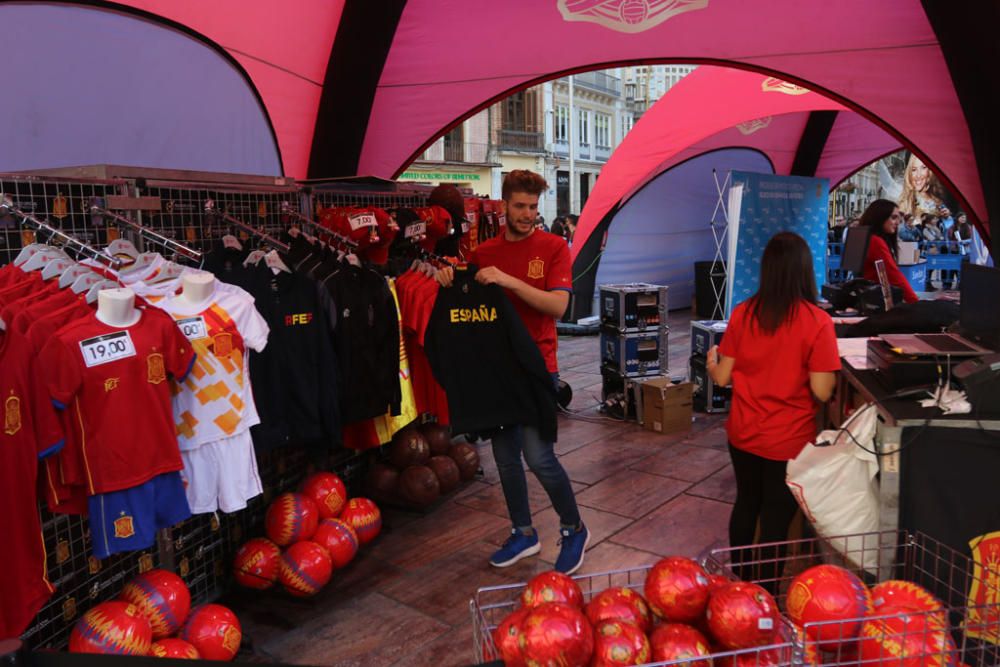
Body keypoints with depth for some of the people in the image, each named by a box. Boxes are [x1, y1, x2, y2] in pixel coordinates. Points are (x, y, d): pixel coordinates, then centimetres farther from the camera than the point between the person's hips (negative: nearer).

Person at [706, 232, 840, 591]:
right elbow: (822, 391, -17)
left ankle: (738, 579, 42)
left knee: (746, 503, 24)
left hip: (742, 435, 4)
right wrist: (830, 363, 3)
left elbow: (723, 378, -2)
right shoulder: (817, 322, -18)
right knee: (776, 520, 11)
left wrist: (711, 364, 21)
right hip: (788, 442, -4)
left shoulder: (743, 313, -8)